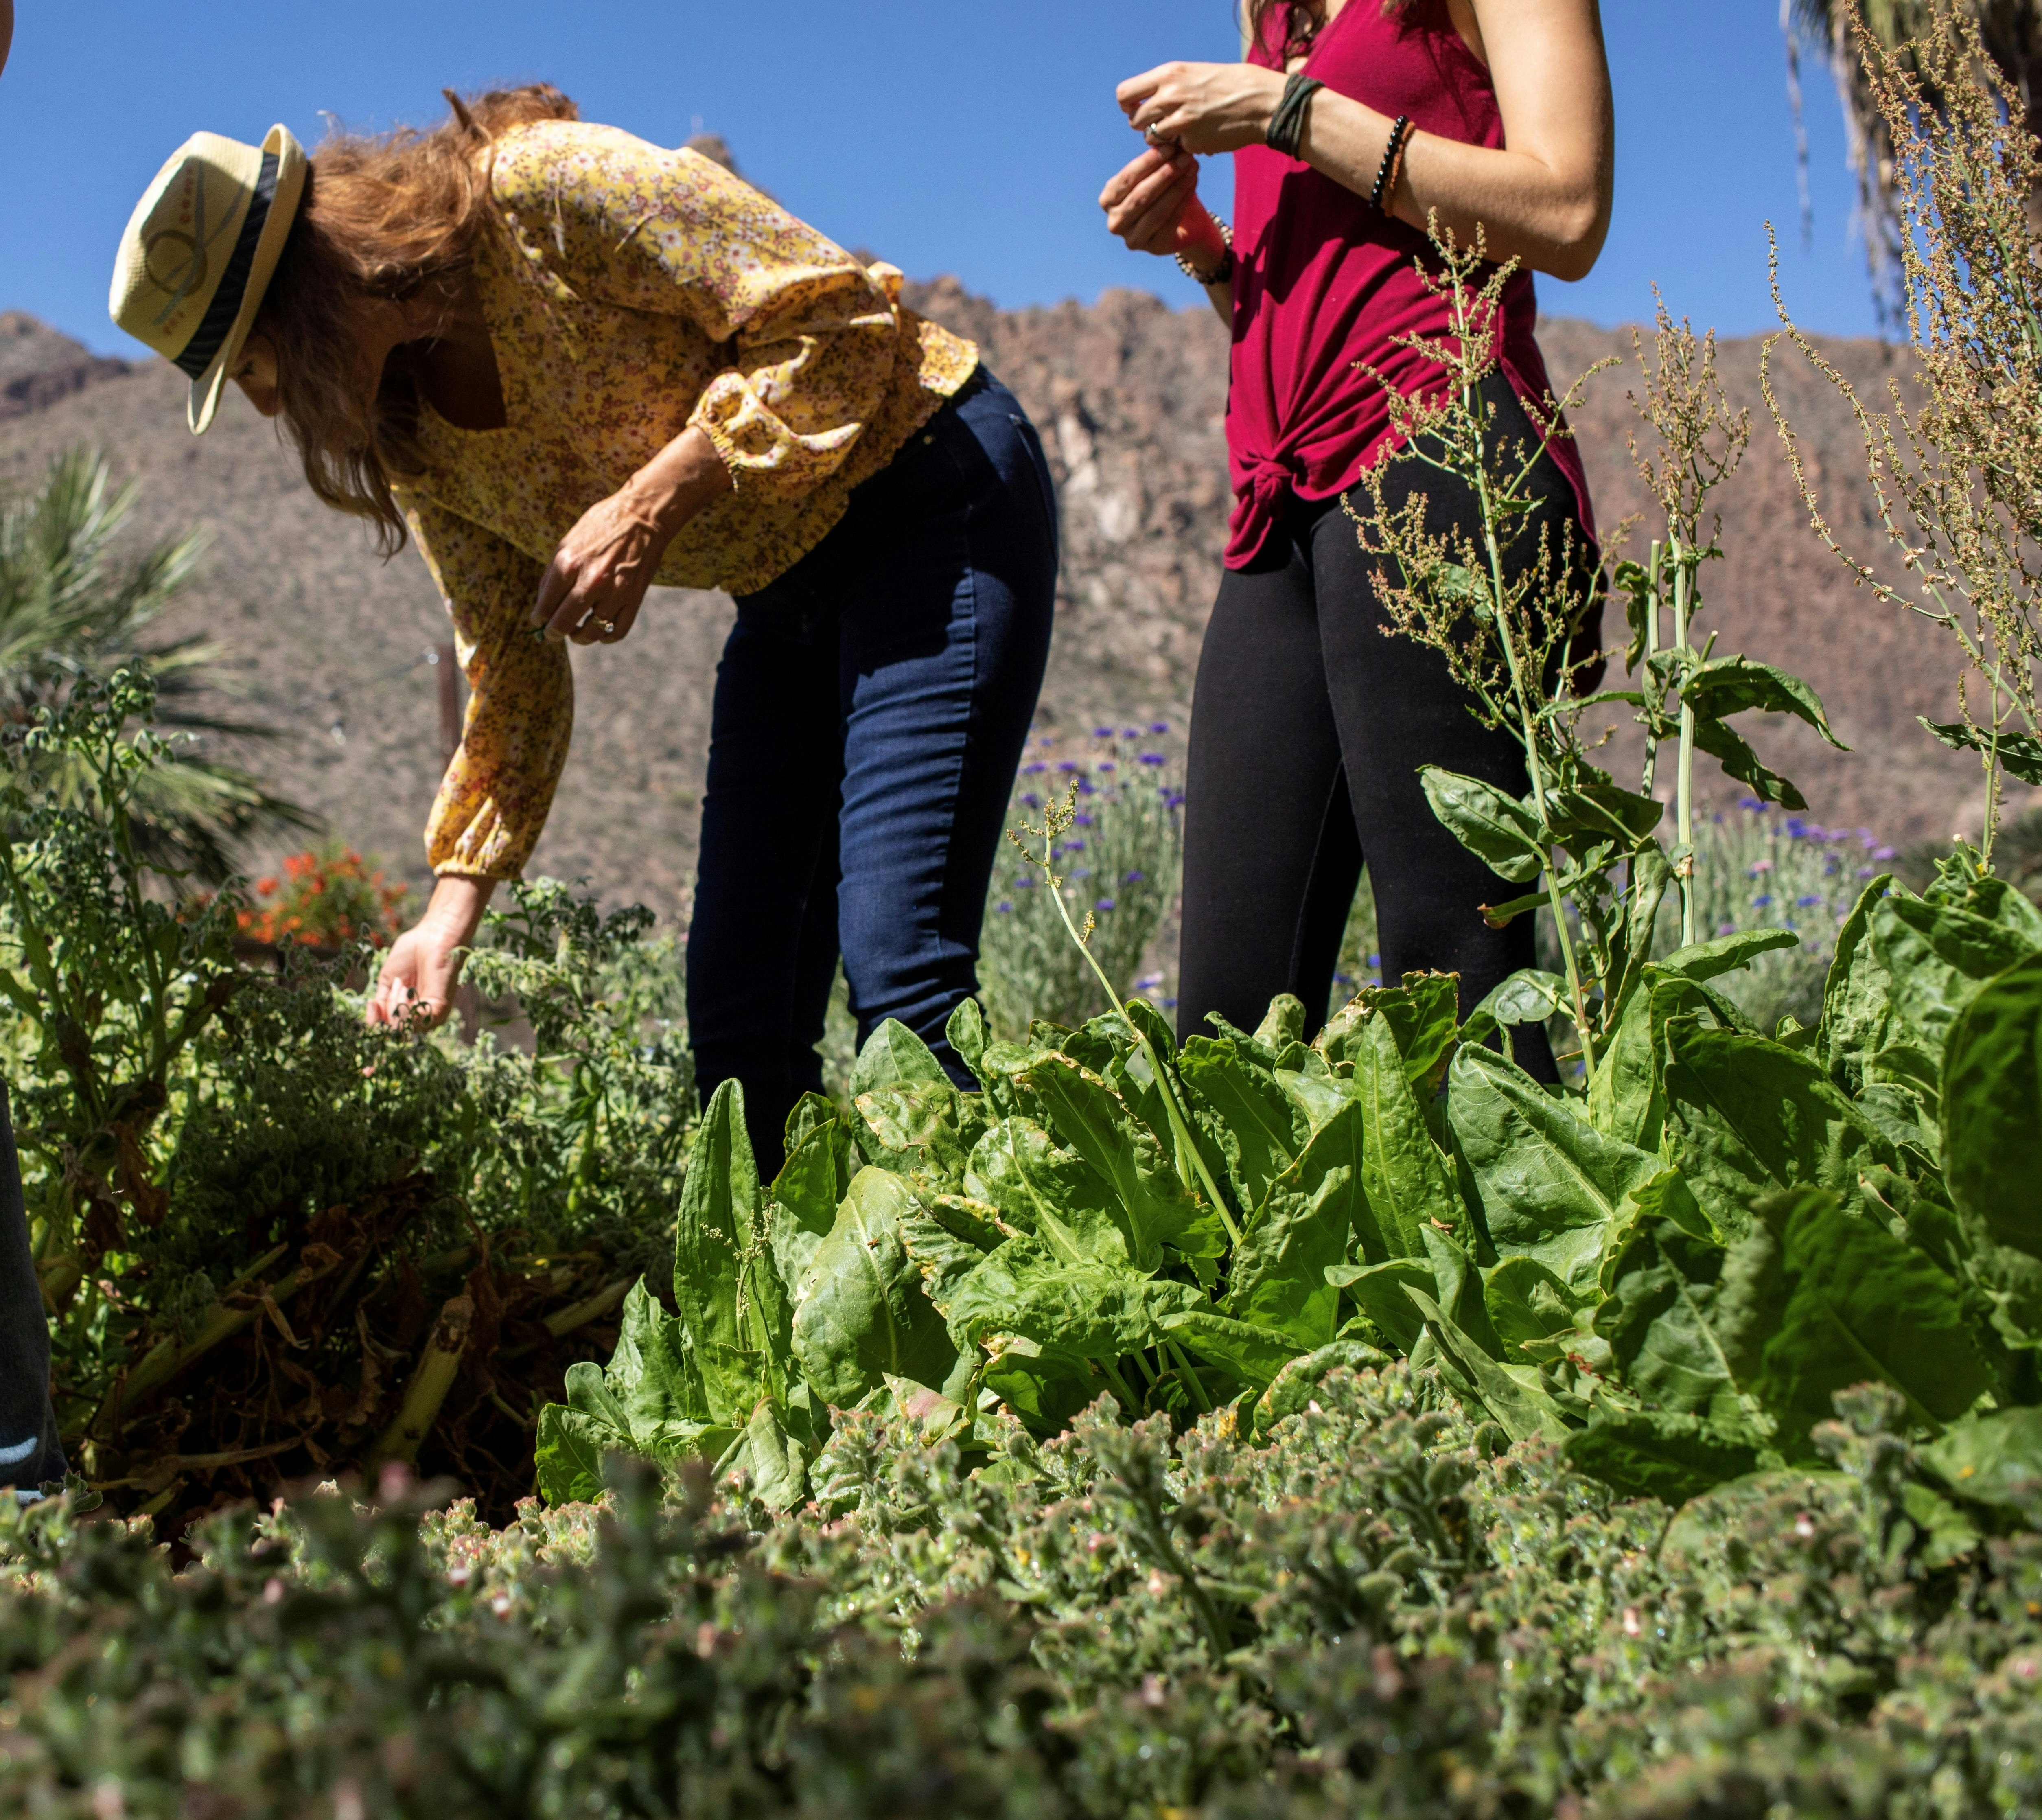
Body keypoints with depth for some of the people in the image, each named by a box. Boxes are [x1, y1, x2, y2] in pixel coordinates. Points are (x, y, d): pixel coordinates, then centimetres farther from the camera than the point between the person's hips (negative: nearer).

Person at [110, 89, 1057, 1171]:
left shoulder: (542, 190, -18)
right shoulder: (409, 438, 4)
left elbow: (845, 314, -21)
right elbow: (516, 679, 8)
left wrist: (651, 503, -25)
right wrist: (451, 912, -1)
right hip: (789, 599, 8)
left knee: (897, 973, -20)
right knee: (735, 1016, 1)